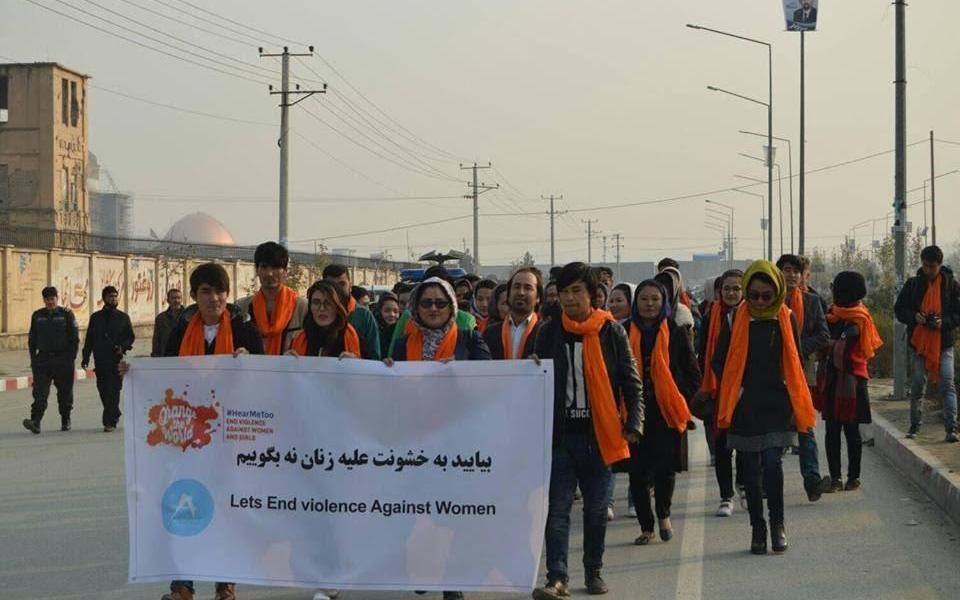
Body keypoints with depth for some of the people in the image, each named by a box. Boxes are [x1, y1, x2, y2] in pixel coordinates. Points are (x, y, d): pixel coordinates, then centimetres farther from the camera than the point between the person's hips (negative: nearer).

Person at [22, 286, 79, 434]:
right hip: (43, 358, 2)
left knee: (65, 392, 7)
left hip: (63, 359, -2)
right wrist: (33, 358, 5)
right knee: (40, 392, -12)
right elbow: (32, 339, 15)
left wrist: (71, 358, -6)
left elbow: (75, 338, 1)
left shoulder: (66, 314, 1)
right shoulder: (37, 316, 10)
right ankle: (35, 422, -21)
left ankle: (65, 421, 20)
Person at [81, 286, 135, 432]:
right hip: (100, 360, 3)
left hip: (116, 361, -3)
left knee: (113, 391, -10)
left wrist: (123, 347, -10)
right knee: (103, 390, 6)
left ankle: (110, 421, -10)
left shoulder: (123, 317, 7)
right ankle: (115, 415, 24)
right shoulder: (95, 318, 11)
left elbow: (130, 337, 9)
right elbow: (89, 339, 12)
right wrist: (85, 358, 6)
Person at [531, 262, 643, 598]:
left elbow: (631, 382, 2)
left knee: (596, 509, 9)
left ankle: (594, 572, 21)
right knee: (558, 509, -4)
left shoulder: (611, 332, 0)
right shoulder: (549, 332, 5)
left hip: (599, 434, -1)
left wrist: (633, 425, -5)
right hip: (560, 433, 1)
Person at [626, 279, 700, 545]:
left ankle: (663, 515, 26)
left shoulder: (676, 333, 4)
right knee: (637, 473, 1)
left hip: (667, 412, -1)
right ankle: (646, 526, 15)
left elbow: (693, 373, 8)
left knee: (665, 468, -2)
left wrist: (683, 403, -1)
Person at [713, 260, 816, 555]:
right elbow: (719, 361, 6)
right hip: (744, 407, 1)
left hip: (776, 405, -1)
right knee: (751, 469, 6)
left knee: (772, 463, -12)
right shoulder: (737, 319, 0)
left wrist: (795, 403, 4)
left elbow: (794, 362, 9)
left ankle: (777, 524, 3)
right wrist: (735, 389, -5)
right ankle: (757, 528, 16)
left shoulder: (786, 319, 2)